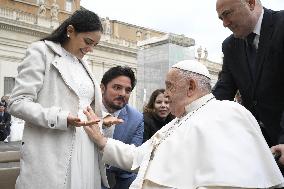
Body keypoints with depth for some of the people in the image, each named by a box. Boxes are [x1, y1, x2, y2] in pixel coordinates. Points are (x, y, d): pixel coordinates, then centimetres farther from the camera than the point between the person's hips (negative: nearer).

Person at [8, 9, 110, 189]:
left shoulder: (84, 65, 20)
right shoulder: (41, 51, -1)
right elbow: (18, 103, -9)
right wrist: (62, 119, -21)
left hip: (85, 155, 6)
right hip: (51, 156, -6)